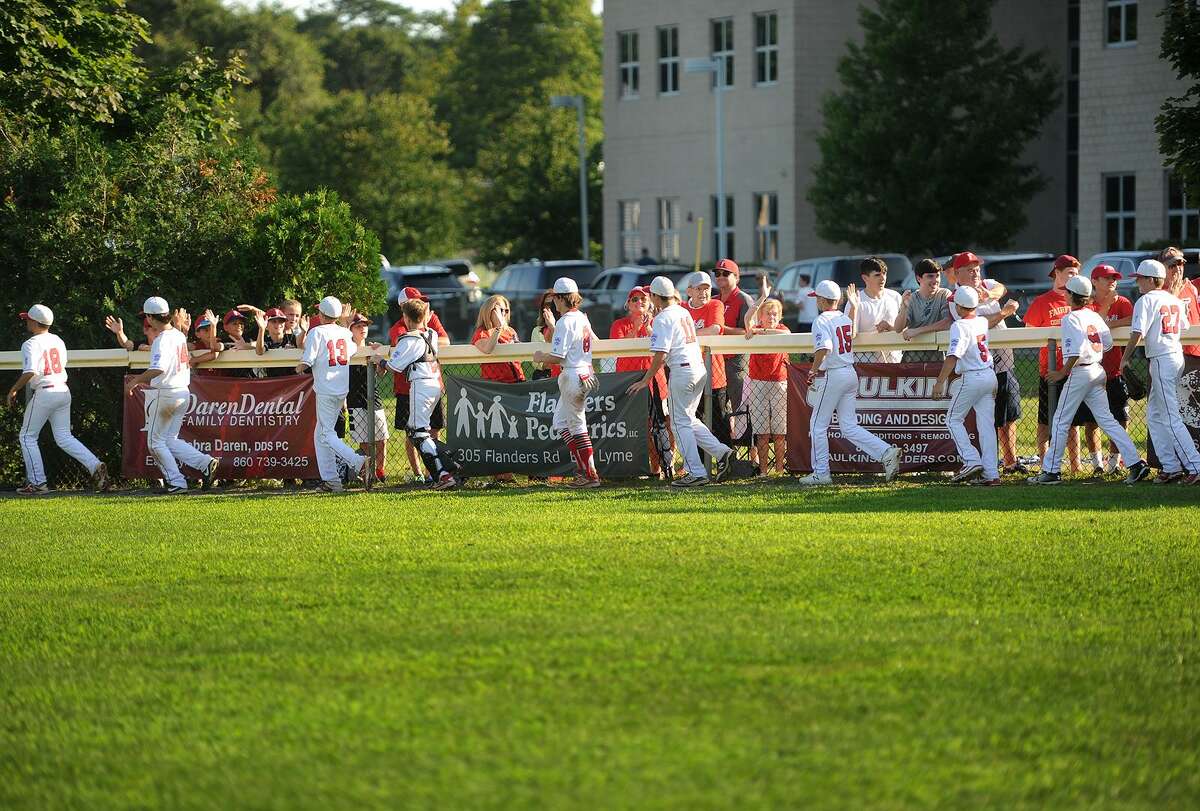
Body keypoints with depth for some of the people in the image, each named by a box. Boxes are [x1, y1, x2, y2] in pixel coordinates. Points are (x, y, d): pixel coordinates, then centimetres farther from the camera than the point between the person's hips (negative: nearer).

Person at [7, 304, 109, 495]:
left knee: (27, 436, 7)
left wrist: (13, 390, -13)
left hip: (44, 393, -7)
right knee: (64, 437, 11)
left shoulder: (31, 344, -12)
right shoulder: (58, 341, 12)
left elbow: (30, 373, -24)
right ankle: (95, 466, -7)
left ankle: (37, 483, 3)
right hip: (64, 391, 7)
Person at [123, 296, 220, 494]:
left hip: (163, 394, -8)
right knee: (171, 440, 15)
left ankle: (176, 482, 1)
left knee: (156, 442, 5)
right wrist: (145, 379, 26)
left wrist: (136, 381, -25)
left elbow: (159, 369, -33)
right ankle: (205, 462, -2)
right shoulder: (180, 336, 10)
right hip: (183, 393, 8)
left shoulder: (162, 340, -18)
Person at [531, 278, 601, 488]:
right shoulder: (583, 319, 10)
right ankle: (582, 467, 14)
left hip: (573, 375, -9)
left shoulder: (565, 322, -17)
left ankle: (590, 475, 0)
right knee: (561, 422, 17)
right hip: (586, 373, 9)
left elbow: (557, 356, -19)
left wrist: (541, 357, 0)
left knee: (577, 426, -2)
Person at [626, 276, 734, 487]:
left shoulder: (662, 319, -11)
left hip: (681, 370, -8)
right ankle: (721, 452, 5)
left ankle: (696, 473, -4)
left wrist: (645, 381, -11)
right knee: (689, 420, 18)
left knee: (680, 423, -1)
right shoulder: (685, 313, 14)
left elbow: (660, 355, -16)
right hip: (700, 368, 8)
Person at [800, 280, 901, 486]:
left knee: (818, 424, 5)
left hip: (832, 376, -8)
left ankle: (821, 472, 7)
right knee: (850, 427, 8)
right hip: (851, 374, 8)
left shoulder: (822, 321, -13)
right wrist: (854, 306, 35)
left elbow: (824, 348, -28)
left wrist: (813, 371, -17)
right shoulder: (845, 318, 11)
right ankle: (886, 452, -8)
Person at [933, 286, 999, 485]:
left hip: (971, 378, -7)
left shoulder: (959, 326, -15)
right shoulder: (983, 322, 7)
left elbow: (953, 356, -25)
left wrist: (940, 381, -26)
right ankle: (991, 473, 4)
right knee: (986, 424, 8)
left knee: (953, 420, 7)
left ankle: (972, 461, -8)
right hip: (990, 376, 7)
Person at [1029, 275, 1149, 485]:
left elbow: (1077, 350, -22)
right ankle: (1136, 463, -2)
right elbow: (1108, 343, 12)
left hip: (1079, 372, -8)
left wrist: (1062, 373, -15)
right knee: (1106, 419, 7)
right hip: (1098, 371, 8)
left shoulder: (1071, 318, -13)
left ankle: (1051, 471, 4)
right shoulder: (1095, 316, 10)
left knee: (1061, 421, 1)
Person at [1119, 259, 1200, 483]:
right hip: (1177, 356, 9)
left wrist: (1125, 358, -6)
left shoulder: (1146, 301, -10)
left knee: (1172, 418, -8)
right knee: (1154, 415, 16)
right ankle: (1170, 467, 12)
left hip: (1161, 360, -9)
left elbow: (1137, 333, -16)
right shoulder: (1175, 301, 14)